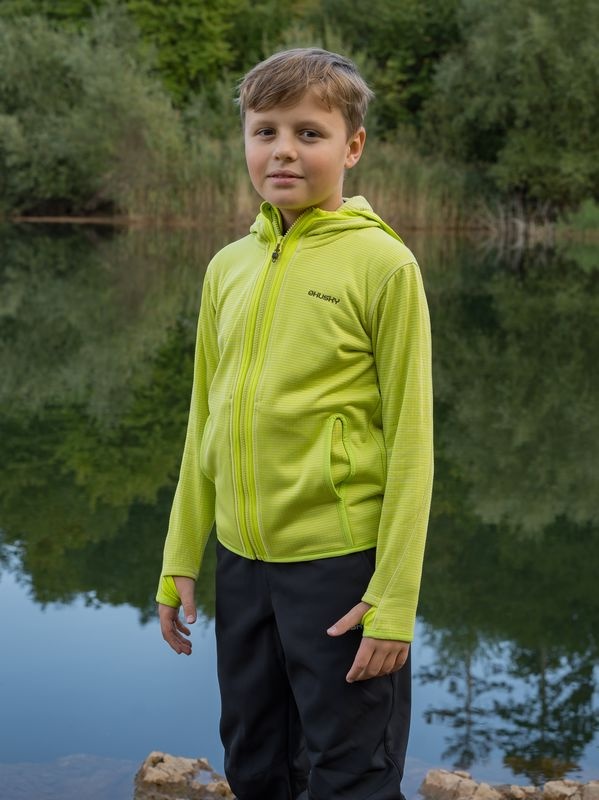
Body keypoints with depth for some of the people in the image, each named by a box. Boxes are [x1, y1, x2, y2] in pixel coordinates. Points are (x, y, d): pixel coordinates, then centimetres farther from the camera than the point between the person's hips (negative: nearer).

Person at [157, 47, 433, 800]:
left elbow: (409, 440, -10)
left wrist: (394, 601, -12)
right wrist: (180, 563, 12)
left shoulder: (382, 263, -10)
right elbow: (206, 424, 12)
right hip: (242, 561, 5)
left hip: (341, 563, -5)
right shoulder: (228, 267, 6)